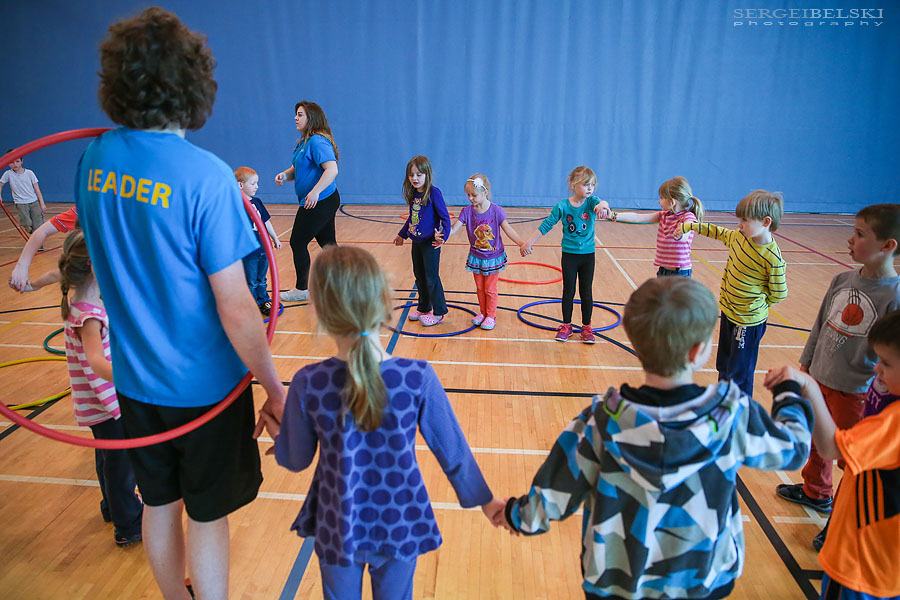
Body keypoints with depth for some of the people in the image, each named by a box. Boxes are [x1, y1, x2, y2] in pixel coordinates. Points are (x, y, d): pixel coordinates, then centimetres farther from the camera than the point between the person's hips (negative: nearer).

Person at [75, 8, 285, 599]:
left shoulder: (94, 159, -3)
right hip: (202, 384, -6)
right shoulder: (206, 175, -23)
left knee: (159, 504, 24)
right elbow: (235, 310, -22)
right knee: (207, 516, 13)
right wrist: (274, 386, -12)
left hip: (133, 377, 6)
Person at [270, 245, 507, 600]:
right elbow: (452, 451, -11)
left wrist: (280, 434, 17)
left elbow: (295, 460, -6)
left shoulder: (308, 384, -22)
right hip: (401, 527, 0)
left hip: (338, 531, 0)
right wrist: (484, 500, 7)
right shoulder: (418, 377, -23)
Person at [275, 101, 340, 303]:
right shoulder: (302, 141, 15)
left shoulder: (317, 141, -16)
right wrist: (285, 174, 2)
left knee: (298, 242, -2)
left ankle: (301, 289, 11)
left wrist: (315, 191, -35)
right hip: (323, 203, 10)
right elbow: (298, 169, 23)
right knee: (328, 243, 14)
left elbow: (332, 169, -27)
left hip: (320, 202, -10)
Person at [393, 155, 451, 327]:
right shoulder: (413, 193, 6)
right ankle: (423, 308, 32)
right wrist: (402, 234, 25)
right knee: (419, 275, 17)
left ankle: (438, 313, 12)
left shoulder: (433, 193, -16)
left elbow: (445, 216, -16)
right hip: (416, 241, 8)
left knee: (431, 278, -1)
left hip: (430, 242, -7)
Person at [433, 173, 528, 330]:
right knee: (479, 288, 17)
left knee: (490, 289, 7)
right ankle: (482, 312, 35)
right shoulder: (467, 211, -10)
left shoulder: (496, 211, -17)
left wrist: (521, 243, -27)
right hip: (476, 257, 3)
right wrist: (441, 237, -36)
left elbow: (508, 229, -14)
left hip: (493, 258, -3)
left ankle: (491, 316, 23)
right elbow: (454, 228, -17)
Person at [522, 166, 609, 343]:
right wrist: (529, 242, -3)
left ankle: (586, 327, 23)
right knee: (568, 291, 9)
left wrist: (603, 205, -57)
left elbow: (601, 203, -32)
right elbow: (546, 225, -3)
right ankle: (566, 325, 24)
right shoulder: (562, 206, -9)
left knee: (587, 292, 9)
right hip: (569, 254, -1)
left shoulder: (591, 202, -8)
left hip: (588, 254, 1)